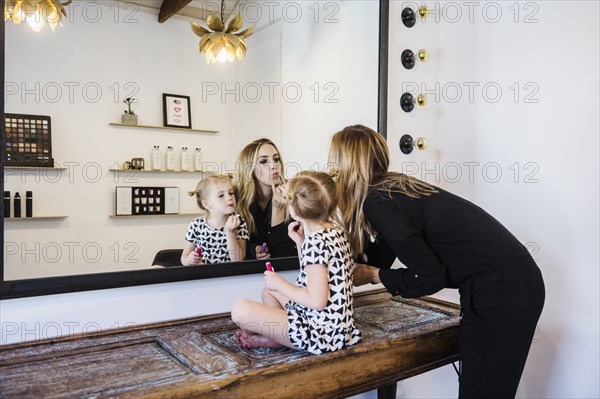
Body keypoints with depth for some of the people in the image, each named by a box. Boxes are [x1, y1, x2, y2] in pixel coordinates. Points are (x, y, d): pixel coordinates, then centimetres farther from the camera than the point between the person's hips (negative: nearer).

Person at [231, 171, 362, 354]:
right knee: (268, 291, 25)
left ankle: (268, 339, 9)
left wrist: (281, 284, -12)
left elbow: (317, 301, -26)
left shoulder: (315, 242, -23)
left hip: (321, 331, -10)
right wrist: (301, 243, 6)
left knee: (240, 309, -17)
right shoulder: (335, 231, 6)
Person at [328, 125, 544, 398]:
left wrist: (374, 276, -4)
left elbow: (430, 278, -18)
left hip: (502, 291, -9)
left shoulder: (378, 203, -20)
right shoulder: (393, 190, 7)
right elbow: (376, 260, 10)